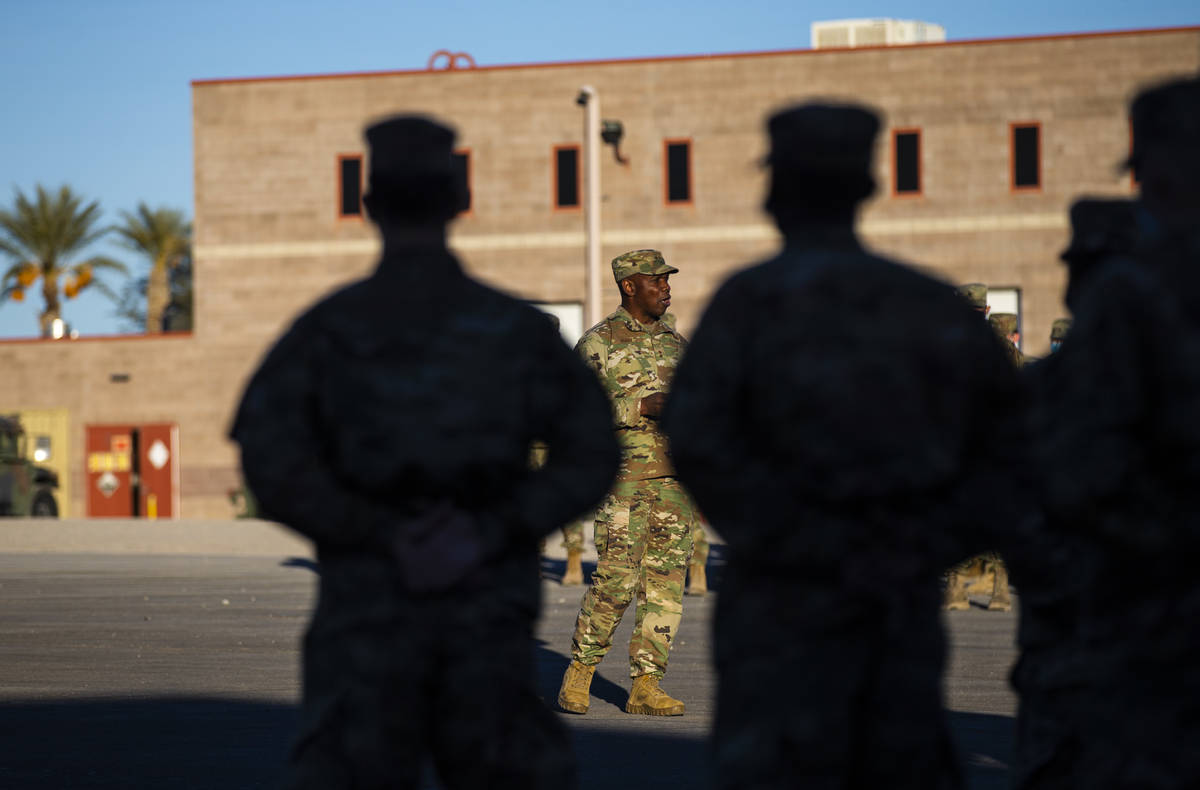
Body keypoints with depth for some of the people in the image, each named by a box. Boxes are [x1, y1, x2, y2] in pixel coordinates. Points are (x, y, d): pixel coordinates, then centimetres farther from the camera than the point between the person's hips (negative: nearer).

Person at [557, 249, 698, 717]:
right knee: (616, 581, -11)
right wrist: (644, 406, -19)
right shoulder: (598, 343, 0)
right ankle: (578, 673, 5)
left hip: (675, 479, 5)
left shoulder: (675, 342, 17)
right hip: (625, 479, -5)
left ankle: (646, 687, 4)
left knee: (665, 583, 0)